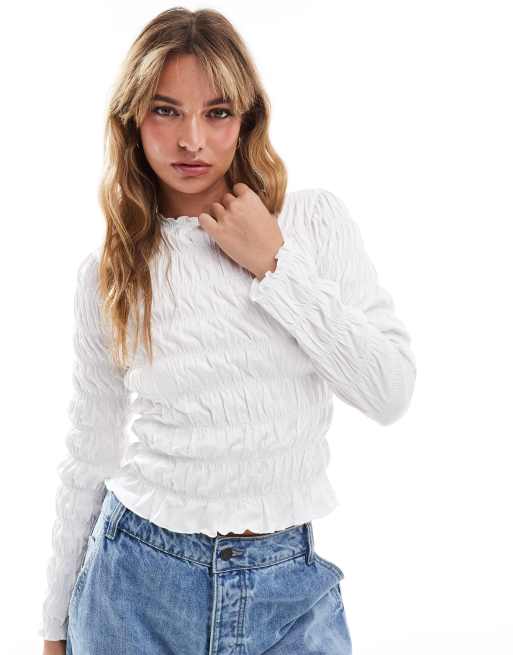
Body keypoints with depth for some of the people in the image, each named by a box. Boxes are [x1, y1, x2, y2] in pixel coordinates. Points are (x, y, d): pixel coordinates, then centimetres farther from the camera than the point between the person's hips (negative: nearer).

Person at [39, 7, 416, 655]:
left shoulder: (316, 219, -4)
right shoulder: (106, 271, -1)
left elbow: (392, 391, -9)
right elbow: (90, 456, 5)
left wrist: (275, 266, -15)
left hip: (289, 585, 0)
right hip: (138, 580, 1)